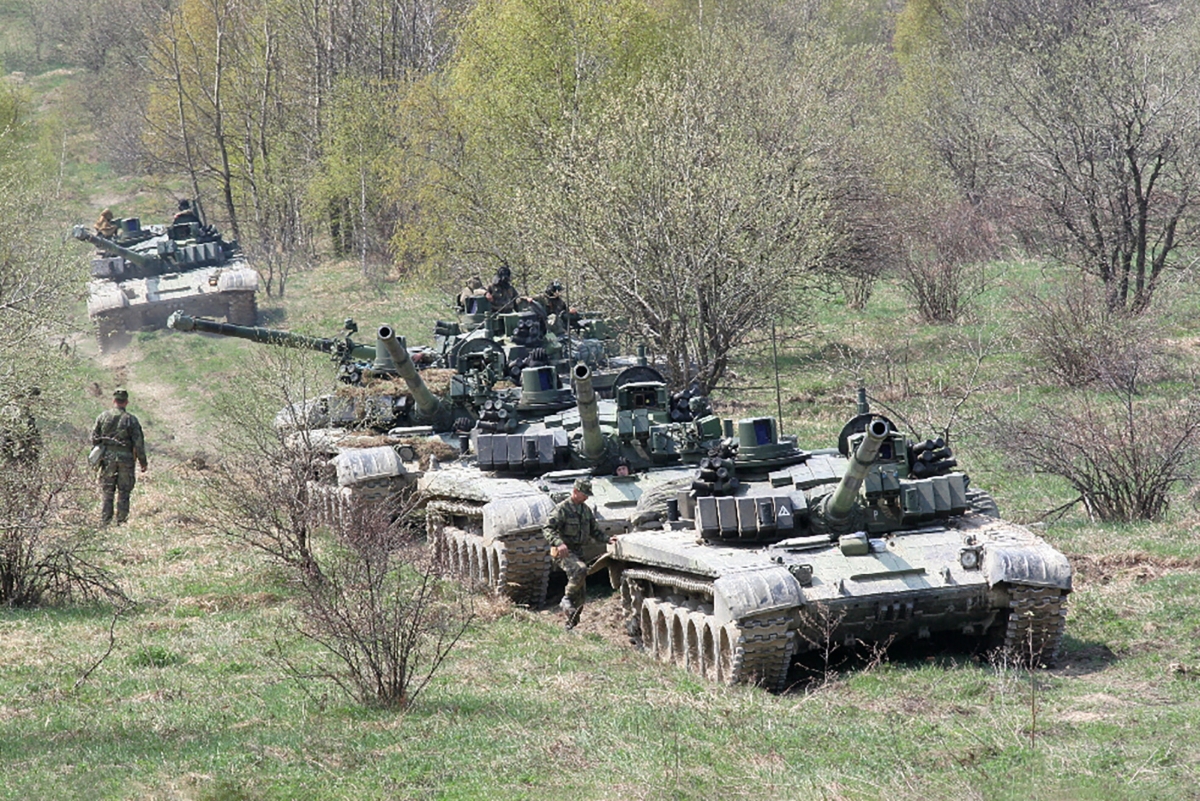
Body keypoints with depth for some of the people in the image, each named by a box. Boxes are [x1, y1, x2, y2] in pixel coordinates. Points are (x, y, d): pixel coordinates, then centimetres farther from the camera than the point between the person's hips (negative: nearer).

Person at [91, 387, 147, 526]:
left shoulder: (102, 417, 1)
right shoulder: (131, 420, -4)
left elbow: (94, 438, 4)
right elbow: (139, 443, -5)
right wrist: (143, 462, 3)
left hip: (107, 458, 1)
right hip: (126, 459, -1)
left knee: (106, 493, 6)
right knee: (123, 493, 5)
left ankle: (104, 523, 4)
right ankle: (121, 522, 4)